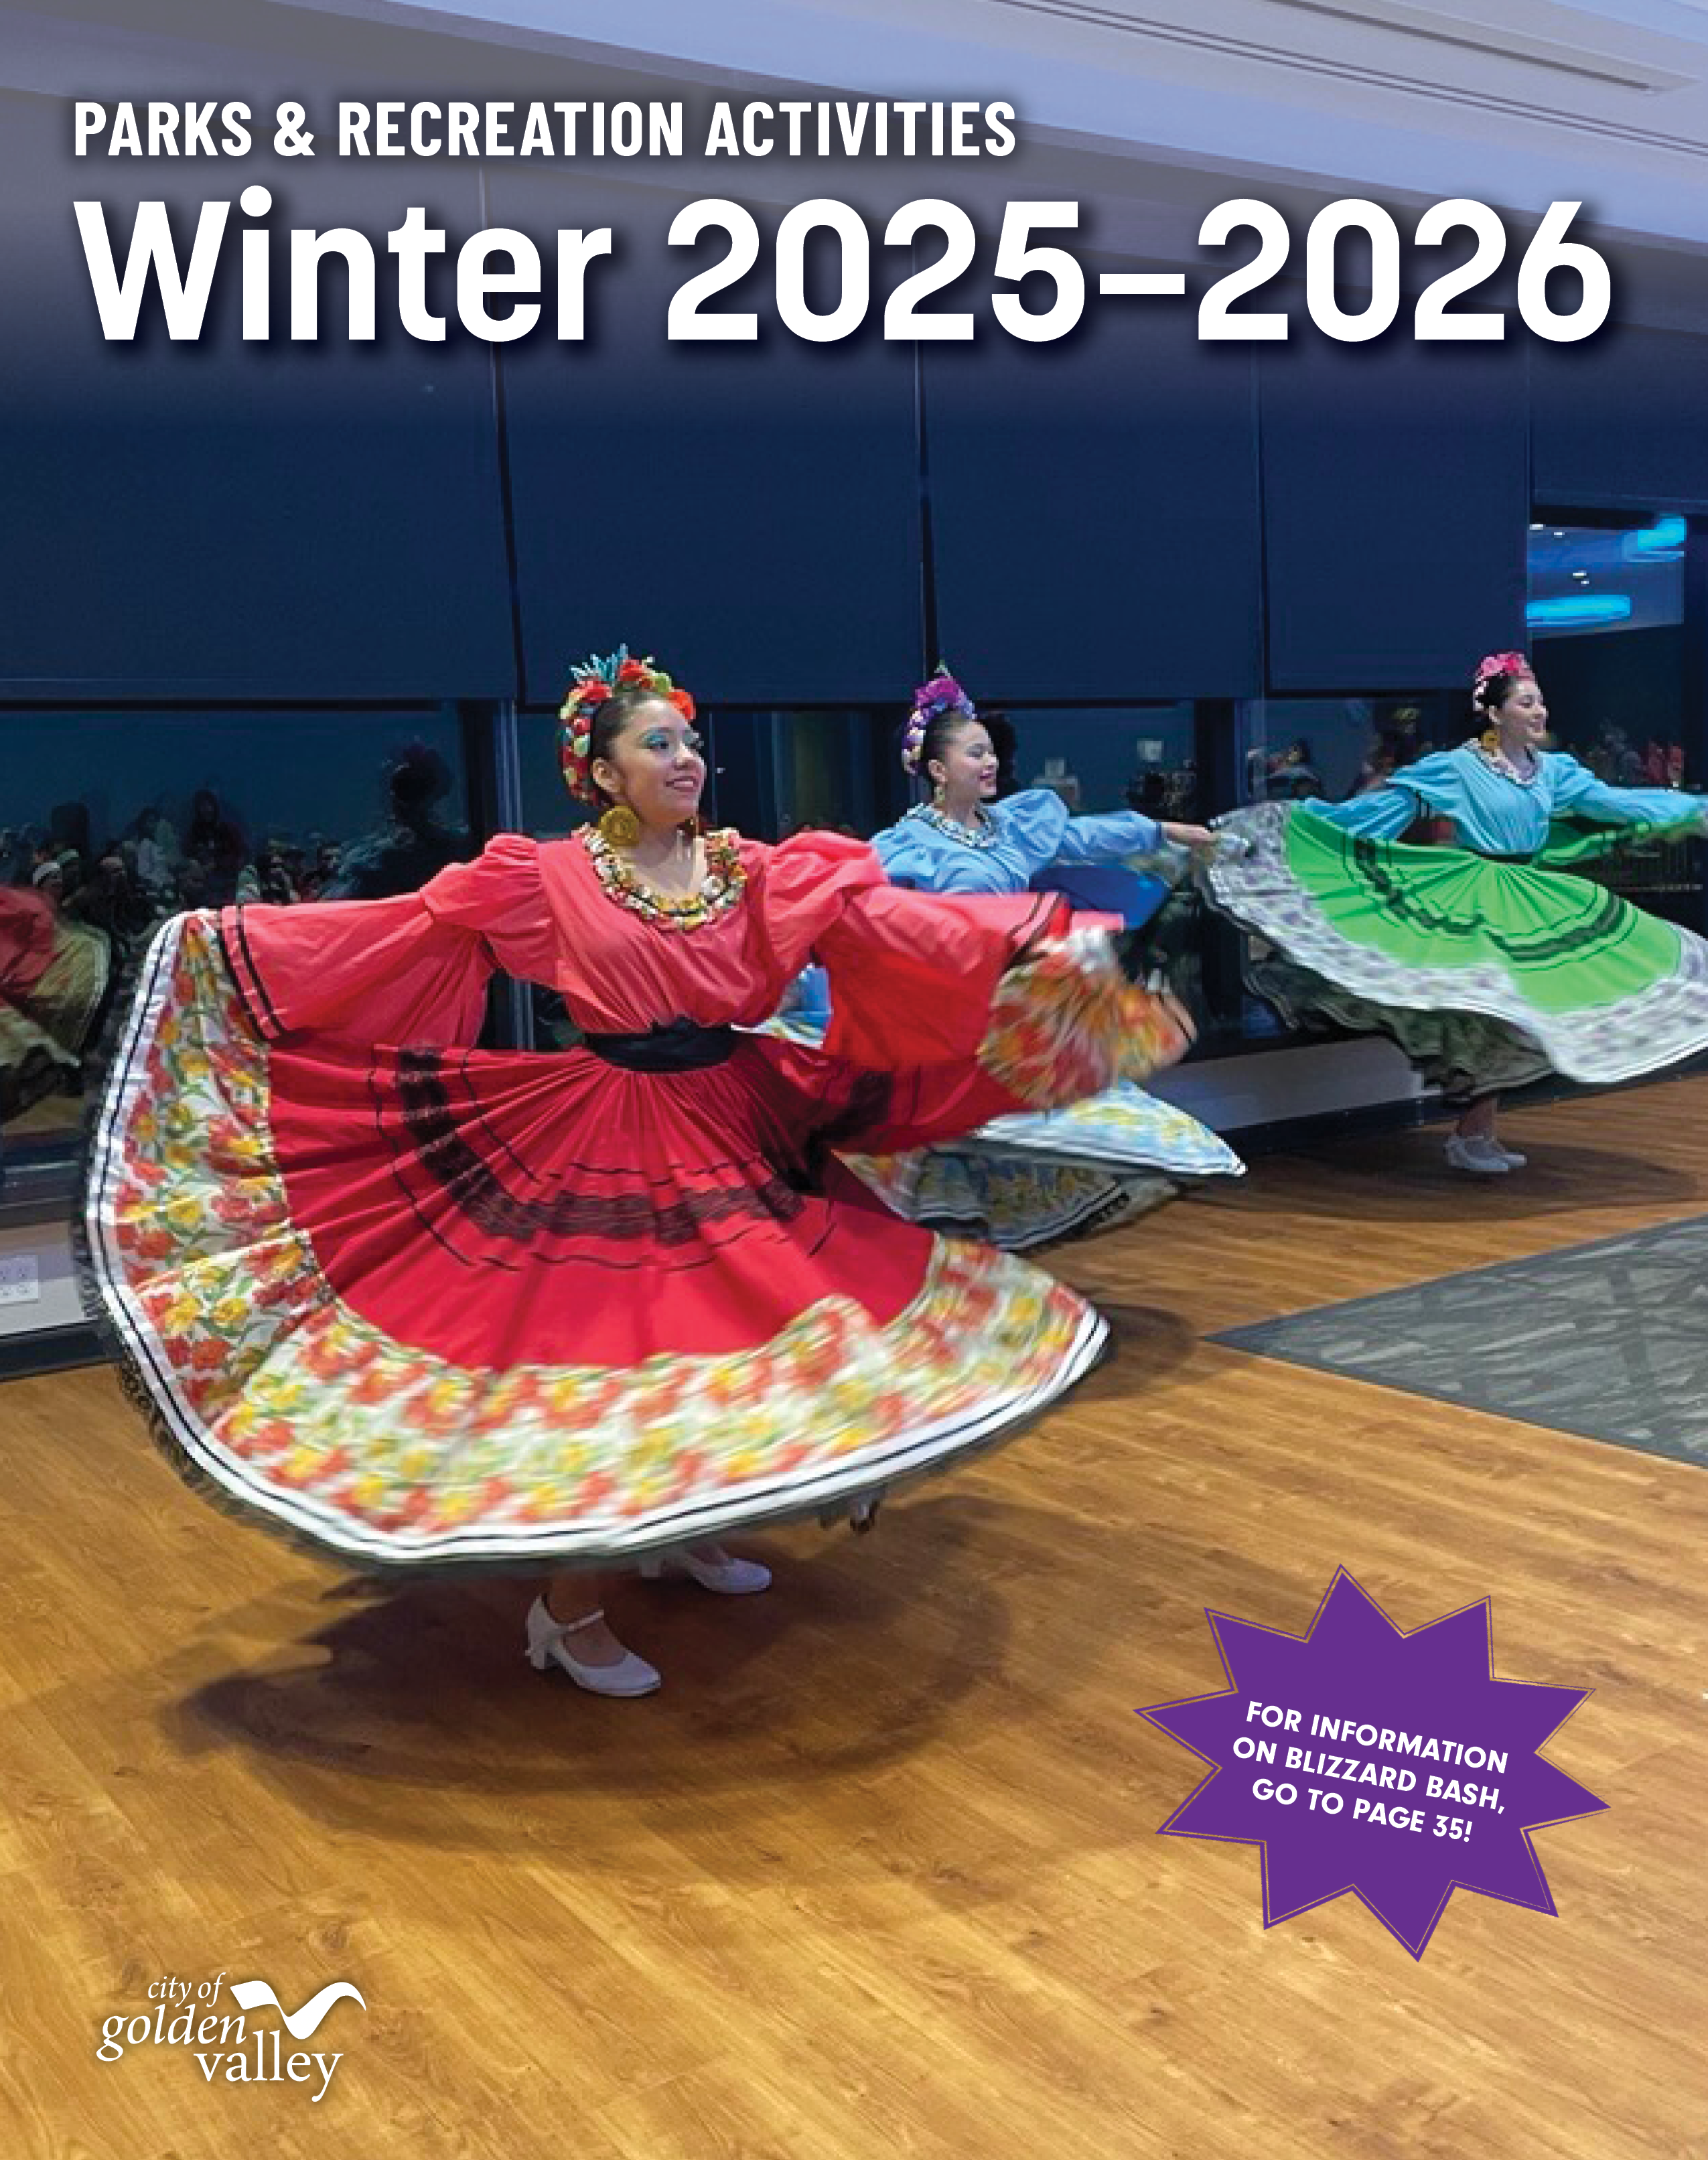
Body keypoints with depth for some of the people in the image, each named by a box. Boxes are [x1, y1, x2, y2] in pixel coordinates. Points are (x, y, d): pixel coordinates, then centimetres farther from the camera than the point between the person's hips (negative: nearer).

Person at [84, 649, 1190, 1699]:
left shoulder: (766, 875, 1)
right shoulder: (545, 880, -4)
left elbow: (894, 923, -6)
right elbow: (391, 933, -3)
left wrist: (1044, 943, -14)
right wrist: (237, 940, -7)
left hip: (738, 1131, 4)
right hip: (601, 1143, -4)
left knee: (748, 1336, 8)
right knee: (612, 1354, -6)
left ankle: (690, 1530, 33)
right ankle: (571, 1609, 10)